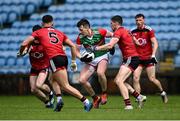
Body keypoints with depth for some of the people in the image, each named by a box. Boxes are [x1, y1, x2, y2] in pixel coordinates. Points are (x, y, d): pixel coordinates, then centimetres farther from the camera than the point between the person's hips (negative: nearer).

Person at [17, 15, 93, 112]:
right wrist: (73, 61, 23)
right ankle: (59, 100, 11)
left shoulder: (39, 32, 12)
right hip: (64, 57, 6)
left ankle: (86, 102, -18)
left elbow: (24, 44, 8)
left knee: (65, 86, -8)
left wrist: (21, 52, 28)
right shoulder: (59, 33, 23)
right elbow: (72, 46, 18)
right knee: (52, 79, 28)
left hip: (55, 59, -6)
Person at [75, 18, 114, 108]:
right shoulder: (80, 38, -9)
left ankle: (104, 93, -10)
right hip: (90, 60, 4)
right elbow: (76, 51, 1)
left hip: (102, 58, -4)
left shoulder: (100, 32, -17)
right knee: (82, 80, -10)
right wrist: (82, 58, -16)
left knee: (100, 73, -34)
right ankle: (95, 98, 10)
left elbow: (112, 35, 0)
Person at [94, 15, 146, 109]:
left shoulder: (119, 32, -12)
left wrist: (96, 48, -17)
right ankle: (139, 97, 15)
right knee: (118, 80, 15)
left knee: (119, 81, -17)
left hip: (130, 58, -10)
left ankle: (128, 105, -22)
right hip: (133, 58, 10)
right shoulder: (125, 31, 18)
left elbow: (110, 45, -22)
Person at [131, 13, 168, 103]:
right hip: (138, 58, 3)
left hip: (148, 58, -3)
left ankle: (162, 92, 22)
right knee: (135, 78, -11)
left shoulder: (148, 30, -5)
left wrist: (153, 55, -21)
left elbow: (155, 43, -11)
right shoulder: (133, 32, 6)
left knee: (152, 79, -4)